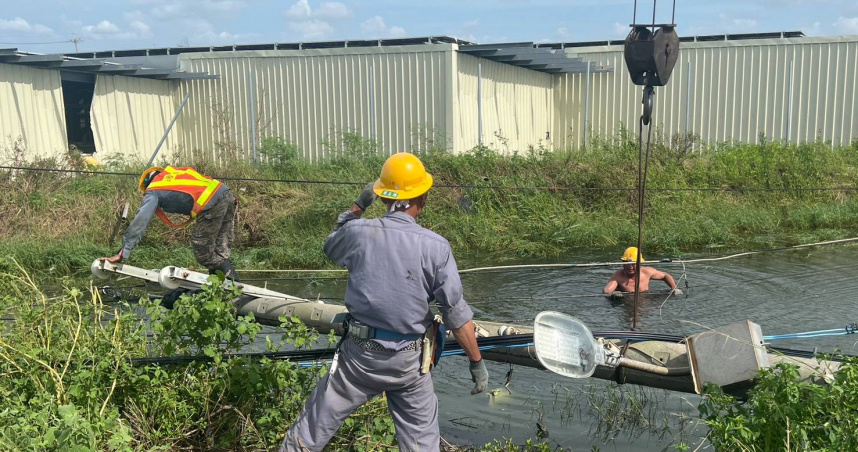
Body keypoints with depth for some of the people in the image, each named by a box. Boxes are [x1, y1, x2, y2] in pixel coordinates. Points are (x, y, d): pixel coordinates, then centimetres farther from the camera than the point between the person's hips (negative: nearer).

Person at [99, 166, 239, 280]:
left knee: (203, 254, 4)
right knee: (221, 252, 13)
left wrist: (122, 253, 11)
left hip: (212, 205, -7)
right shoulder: (174, 171, 33)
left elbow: (139, 224, 9)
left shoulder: (153, 192, 16)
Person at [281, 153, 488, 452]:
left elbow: (330, 248, 16)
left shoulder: (358, 232, -9)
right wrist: (476, 361, 1)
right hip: (409, 360, 0)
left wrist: (356, 208, 19)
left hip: (359, 353, 1)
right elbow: (456, 312, -9)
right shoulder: (435, 246, -12)